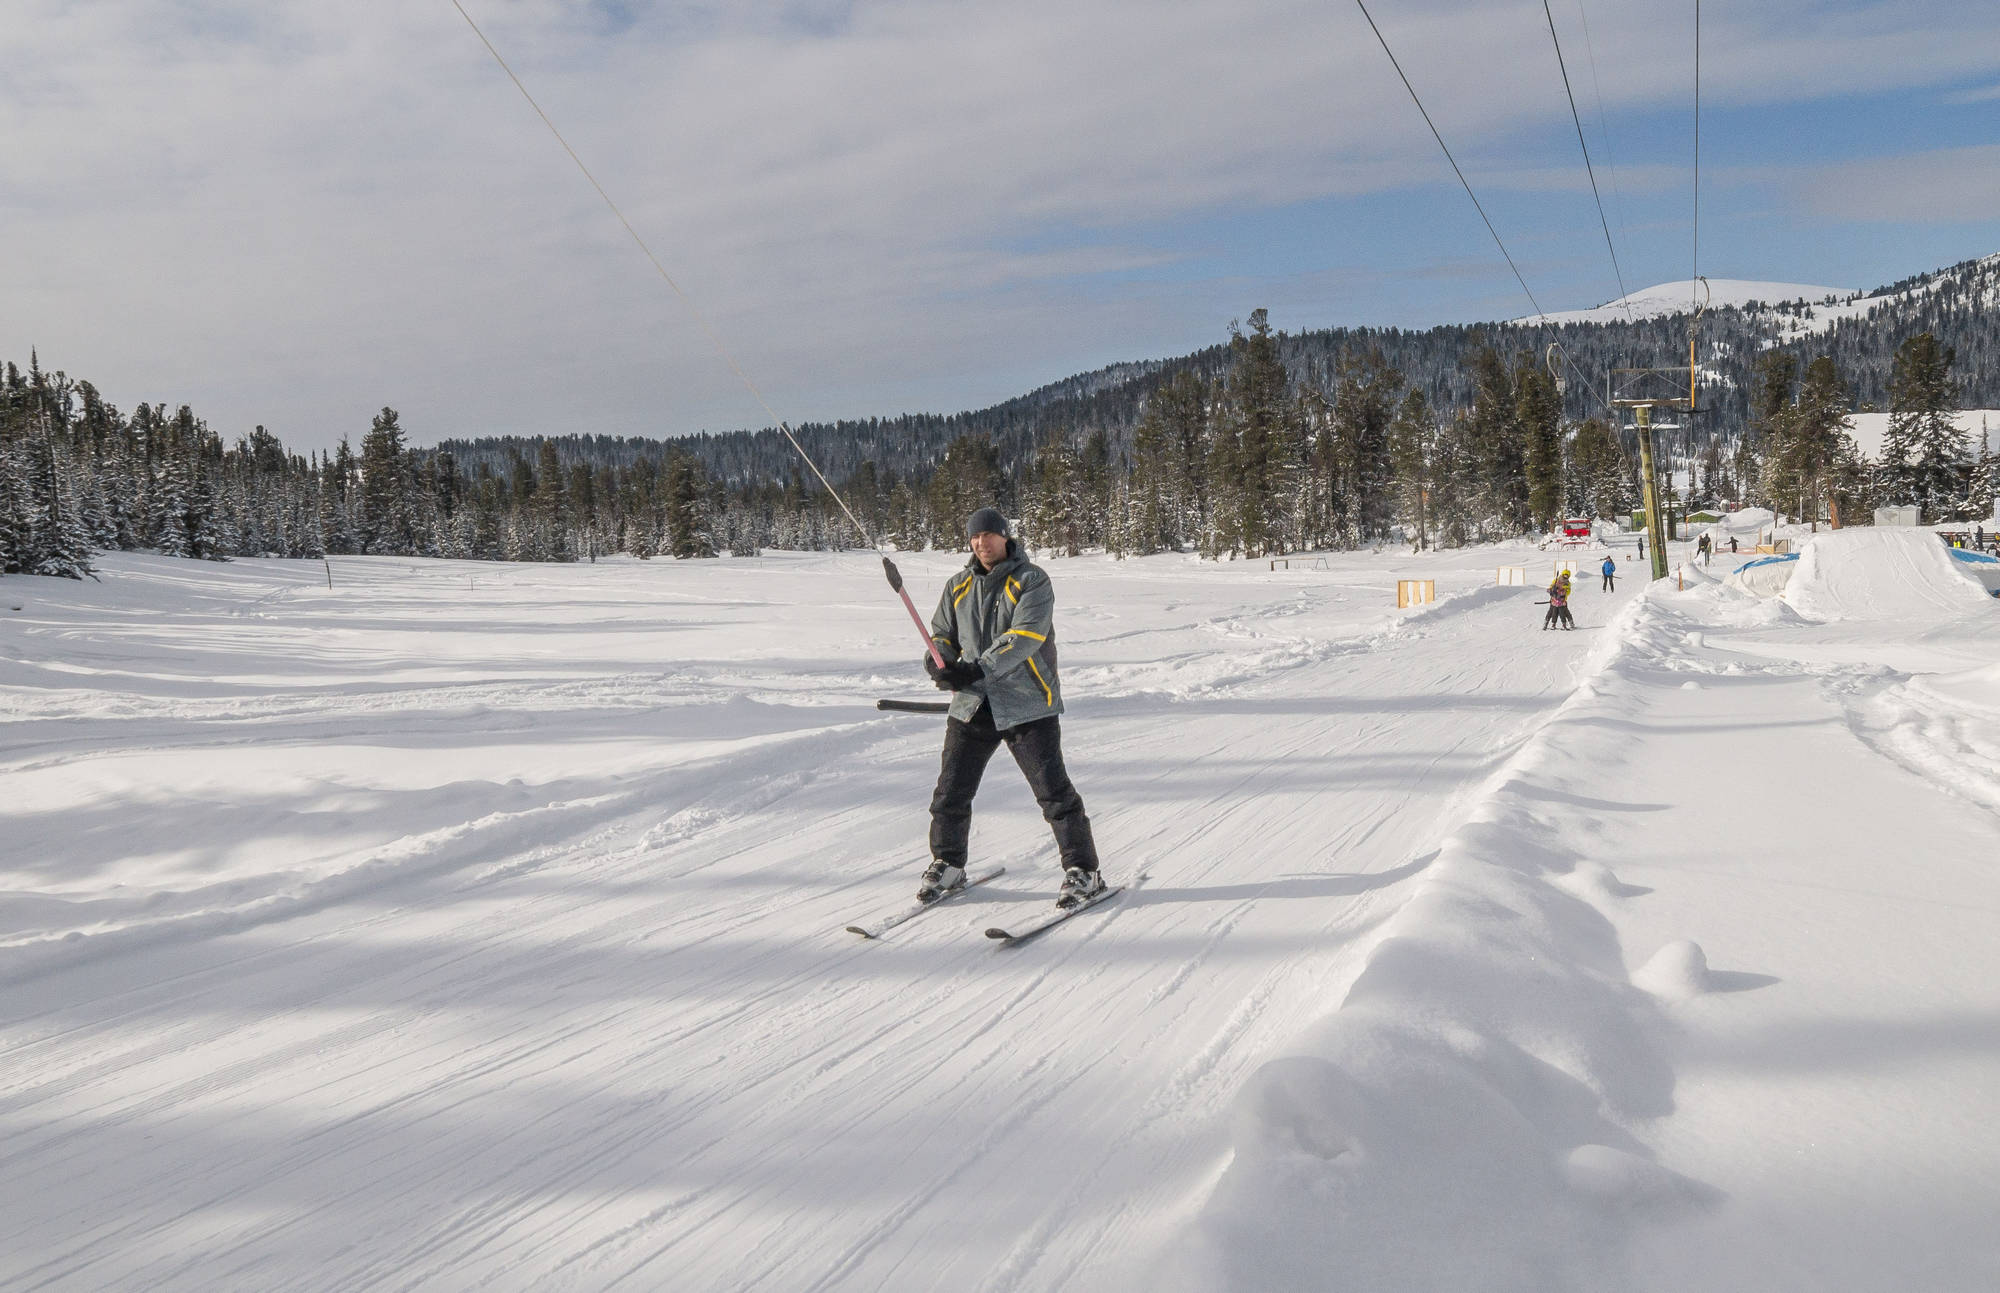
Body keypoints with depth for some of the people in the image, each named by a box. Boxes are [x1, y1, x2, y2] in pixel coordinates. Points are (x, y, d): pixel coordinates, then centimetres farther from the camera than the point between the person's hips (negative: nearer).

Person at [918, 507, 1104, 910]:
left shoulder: (1031, 581, -7)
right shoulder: (959, 586, 11)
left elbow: (1024, 638, -19)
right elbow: (942, 634, 17)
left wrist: (978, 669, -28)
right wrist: (939, 663, -7)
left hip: (1026, 705, -5)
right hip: (973, 705, 5)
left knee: (1053, 791, -4)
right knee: (951, 791, 7)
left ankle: (1083, 871, 8)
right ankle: (947, 864, 26)